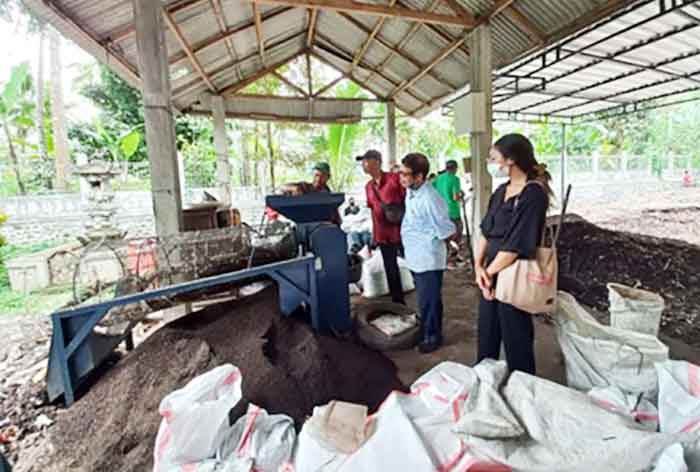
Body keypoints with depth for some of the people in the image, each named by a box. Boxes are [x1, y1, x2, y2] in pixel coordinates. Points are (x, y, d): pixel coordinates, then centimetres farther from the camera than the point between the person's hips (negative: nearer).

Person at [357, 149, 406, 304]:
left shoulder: (394, 178, -10)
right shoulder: (368, 186, 10)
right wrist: (374, 236, 14)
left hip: (401, 231, -6)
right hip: (383, 234, 6)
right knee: (390, 271, 14)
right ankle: (398, 304, 30)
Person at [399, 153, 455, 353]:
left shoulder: (429, 199, -25)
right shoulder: (411, 192, 1)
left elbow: (448, 231, -19)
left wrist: (429, 242, -4)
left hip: (428, 260, -8)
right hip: (416, 258, 8)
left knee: (428, 302, 8)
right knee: (424, 300, 23)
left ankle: (432, 337, 28)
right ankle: (426, 332, 40)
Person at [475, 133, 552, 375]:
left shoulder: (533, 193, -17)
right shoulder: (502, 191, 8)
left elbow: (516, 244, -20)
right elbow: (486, 231, 6)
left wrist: (489, 272, -11)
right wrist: (479, 266, -5)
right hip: (492, 274, 8)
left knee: (516, 340, 11)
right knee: (486, 335, 21)